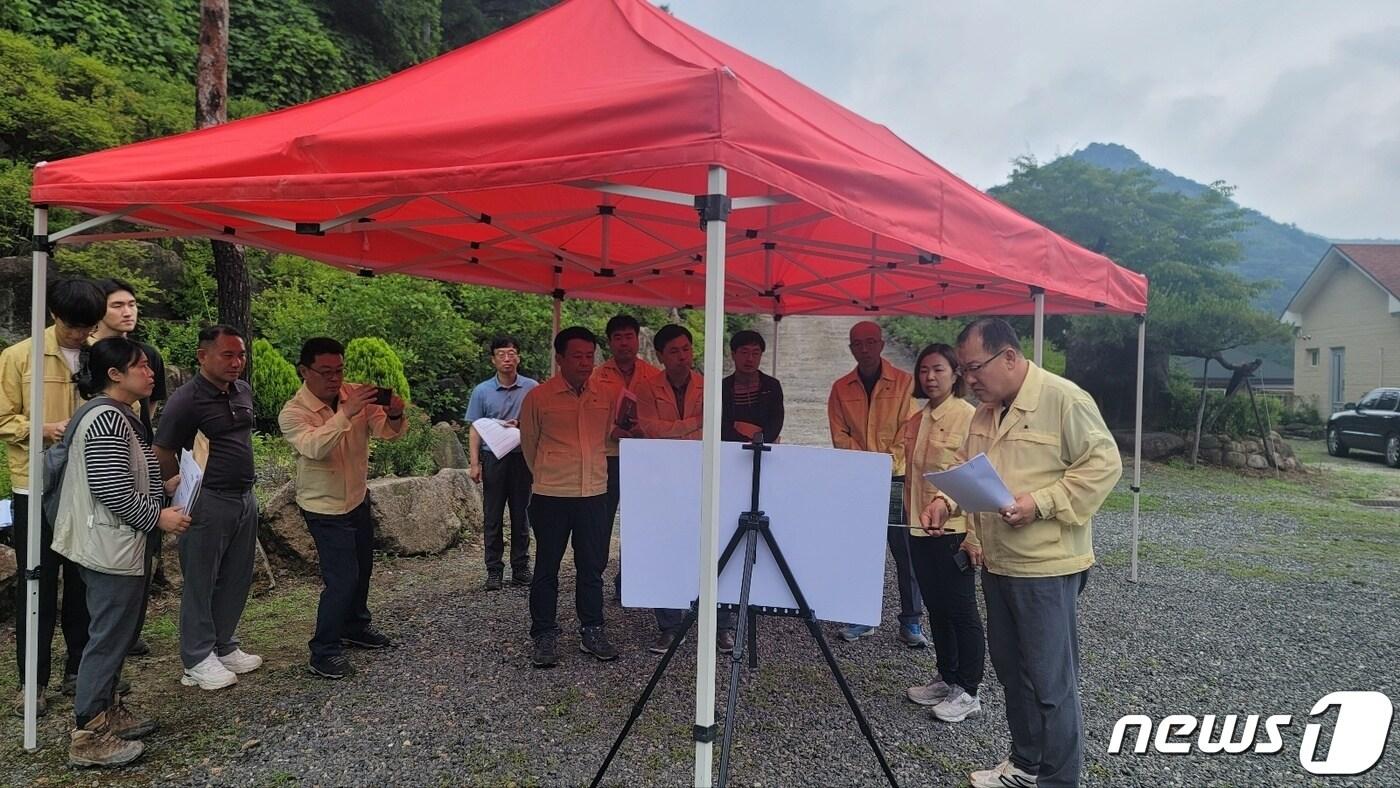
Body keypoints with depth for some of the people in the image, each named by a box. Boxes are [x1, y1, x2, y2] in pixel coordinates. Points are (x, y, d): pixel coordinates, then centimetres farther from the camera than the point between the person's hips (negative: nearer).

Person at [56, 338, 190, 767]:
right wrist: (158, 517, -15)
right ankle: (88, 735, 8)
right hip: (111, 546, -11)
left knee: (118, 631, 20)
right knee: (109, 636, -2)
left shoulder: (115, 415, 13)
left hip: (114, 543, 11)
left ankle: (105, 708, 32)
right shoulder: (107, 420, -20)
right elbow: (112, 490, -25)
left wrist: (163, 488, 14)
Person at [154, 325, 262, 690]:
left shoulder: (243, 391, 7)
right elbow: (162, 453, -10)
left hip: (245, 497, 7)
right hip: (208, 503, -7)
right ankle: (198, 660, 19)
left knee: (236, 580, 15)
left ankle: (224, 646, 31)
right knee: (200, 583, 6)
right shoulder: (186, 400, -15)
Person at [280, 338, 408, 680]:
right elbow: (315, 447, -37)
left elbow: (387, 431, -14)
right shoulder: (293, 412, -19)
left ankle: (355, 627, 41)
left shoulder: (355, 396, -7)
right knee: (342, 578, -9)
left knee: (362, 569, 19)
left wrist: (394, 415, -36)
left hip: (358, 498, 6)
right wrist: (345, 414, -49)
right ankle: (323, 654, 5)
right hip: (325, 508, -6)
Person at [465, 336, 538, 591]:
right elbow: (474, 429, 3)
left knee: (521, 515, 8)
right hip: (493, 458, 0)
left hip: (522, 457, 0)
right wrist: (474, 463, -4)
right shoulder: (482, 391, 3)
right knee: (493, 517, 5)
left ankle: (521, 568, 18)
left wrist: (521, 425, -13)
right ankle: (494, 570, 14)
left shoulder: (532, 388, 1)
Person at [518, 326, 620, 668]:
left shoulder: (608, 395, 3)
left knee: (592, 566, 11)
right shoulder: (538, 397, -5)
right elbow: (529, 444, 9)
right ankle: (545, 637, 20)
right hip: (551, 495, -2)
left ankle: (592, 632, 25)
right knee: (547, 567, 7)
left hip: (595, 493, 3)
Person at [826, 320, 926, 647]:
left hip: (897, 478, -2)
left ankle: (911, 621, 9)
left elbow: (908, 431, -5)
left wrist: (887, 464, -14)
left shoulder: (904, 382, 0)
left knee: (905, 552, -1)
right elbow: (840, 435, 4)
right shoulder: (841, 388, 8)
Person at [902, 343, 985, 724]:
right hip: (920, 529, 7)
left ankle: (967, 692, 17)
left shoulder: (968, 417, -13)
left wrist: (974, 536, -18)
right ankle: (946, 678, 32)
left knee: (961, 610, 4)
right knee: (936, 607, 17)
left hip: (954, 529, -7)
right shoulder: (916, 421, 10)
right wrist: (910, 513, 16)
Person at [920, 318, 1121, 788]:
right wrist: (945, 501, -2)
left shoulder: (1064, 399, -14)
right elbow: (965, 468, 17)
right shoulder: (985, 412, 10)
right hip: (997, 563, 8)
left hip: (1046, 566, -8)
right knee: (1011, 670, 20)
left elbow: (1103, 465, -15)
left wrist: (1040, 502, -24)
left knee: (1051, 681, 3)